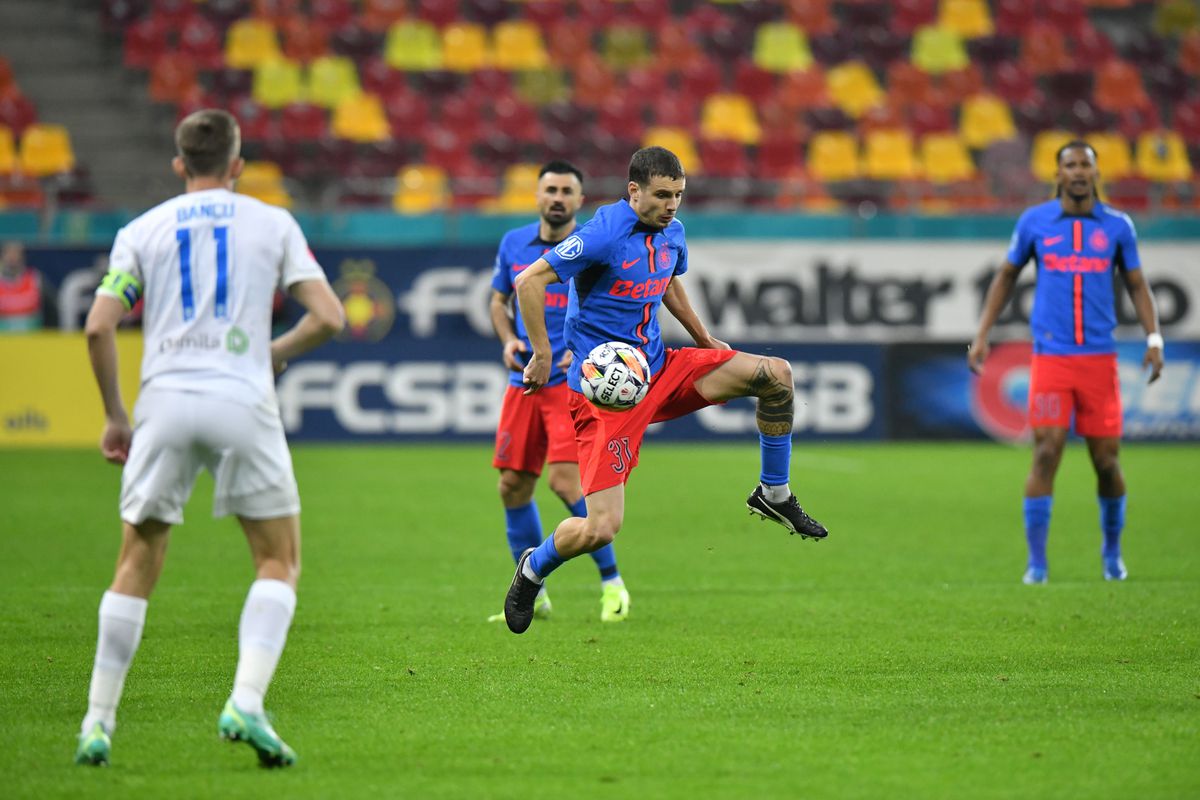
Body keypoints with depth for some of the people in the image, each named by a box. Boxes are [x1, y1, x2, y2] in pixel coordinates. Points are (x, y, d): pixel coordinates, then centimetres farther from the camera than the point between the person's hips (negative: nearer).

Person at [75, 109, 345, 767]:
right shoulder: (273, 223, 10)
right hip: (243, 401, -2)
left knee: (136, 565, 12)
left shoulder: (141, 230, 12)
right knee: (280, 562, 7)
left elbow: (99, 327, 3)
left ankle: (98, 722, 10)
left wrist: (114, 416, 13)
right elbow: (327, 317, 3)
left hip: (165, 400, 2)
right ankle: (245, 704, -11)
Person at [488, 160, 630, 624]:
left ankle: (612, 583, -4)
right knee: (513, 486, 5)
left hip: (574, 381, -5)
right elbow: (499, 301, 19)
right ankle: (531, 594, 19)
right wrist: (508, 339, -1)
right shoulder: (514, 244, 8)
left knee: (565, 481, -18)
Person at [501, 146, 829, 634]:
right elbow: (529, 281, -19)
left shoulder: (671, 232, 5)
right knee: (600, 529, -15)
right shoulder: (605, 235, -20)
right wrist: (542, 356, -19)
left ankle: (774, 495, 14)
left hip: (658, 369, 8)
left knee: (776, 375, -3)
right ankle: (534, 569, 17)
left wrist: (707, 344, 27)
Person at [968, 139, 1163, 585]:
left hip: (1100, 359, 1)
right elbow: (1006, 278, 15)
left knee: (1106, 460, 3)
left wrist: (1153, 339, 0)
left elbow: (1137, 285, 13)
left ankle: (1113, 553, 25)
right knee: (1046, 454, -10)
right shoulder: (1034, 222, 4)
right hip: (1050, 359, -1)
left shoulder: (1117, 226, 6)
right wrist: (981, 336, 9)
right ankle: (1036, 562, -5)